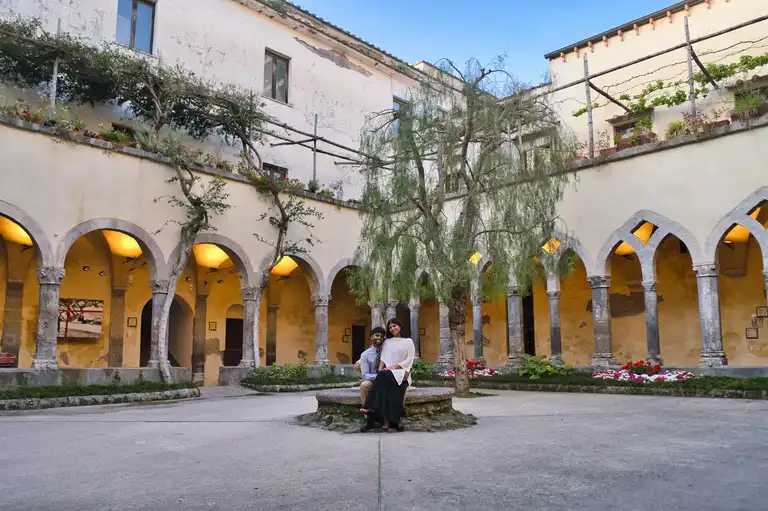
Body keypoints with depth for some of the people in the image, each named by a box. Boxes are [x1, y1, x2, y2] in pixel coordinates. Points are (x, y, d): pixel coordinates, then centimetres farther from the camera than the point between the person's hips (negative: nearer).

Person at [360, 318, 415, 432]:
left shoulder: (408, 341, 11)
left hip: (401, 373, -3)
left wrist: (394, 367, -12)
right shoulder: (387, 342, 23)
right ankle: (389, 420, -40)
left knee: (385, 376, -36)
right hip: (387, 373, 3)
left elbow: (409, 360, 0)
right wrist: (380, 369, -9)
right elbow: (383, 358, 12)